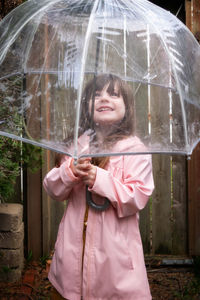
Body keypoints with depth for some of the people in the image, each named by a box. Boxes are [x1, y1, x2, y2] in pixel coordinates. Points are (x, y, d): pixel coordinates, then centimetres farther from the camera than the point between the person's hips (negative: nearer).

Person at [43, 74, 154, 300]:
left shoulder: (135, 149, -7)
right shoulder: (78, 144, 6)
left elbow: (137, 197, -15)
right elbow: (53, 190, 5)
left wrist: (98, 179, -23)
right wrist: (70, 171, -15)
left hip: (114, 245, -4)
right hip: (75, 243, 4)